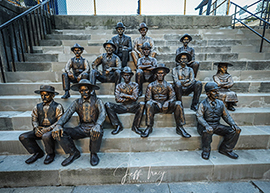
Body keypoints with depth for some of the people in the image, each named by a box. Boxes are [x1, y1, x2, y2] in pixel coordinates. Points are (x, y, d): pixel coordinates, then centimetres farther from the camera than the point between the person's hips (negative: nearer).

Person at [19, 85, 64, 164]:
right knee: (23, 137, -13)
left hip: (52, 130, -5)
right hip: (39, 130, 6)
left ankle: (50, 154, -5)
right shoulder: (37, 107, 13)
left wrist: (47, 129, -21)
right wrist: (36, 128, -10)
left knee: (46, 136, -36)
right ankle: (37, 153, 6)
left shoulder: (57, 107, -4)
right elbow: (34, 120, 12)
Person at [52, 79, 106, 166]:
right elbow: (67, 114, -2)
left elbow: (102, 113, -18)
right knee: (58, 133, -16)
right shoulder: (77, 102, 10)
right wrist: (58, 125, -23)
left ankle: (93, 153, -8)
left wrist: (98, 125, -39)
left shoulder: (97, 101, -1)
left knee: (96, 132, -40)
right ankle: (74, 153, 3)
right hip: (81, 128, 4)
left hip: (93, 127, -3)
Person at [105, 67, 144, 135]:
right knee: (107, 105, -21)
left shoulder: (134, 85, 6)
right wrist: (130, 98, -6)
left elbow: (135, 97, -10)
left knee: (142, 104, -33)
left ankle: (135, 126, -20)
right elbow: (117, 99, -5)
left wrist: (124, 95, -6)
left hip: (133, 107, -1)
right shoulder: (119, 86, 8)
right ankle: (118, 126, -15)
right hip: (122, 107, 1)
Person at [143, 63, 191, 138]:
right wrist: (157, 103, -15)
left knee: (178, 103, -26)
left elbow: (172, 97, 6)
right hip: (155, 105, -1)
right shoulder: (151, 85, 10)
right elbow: (148, 98, 2)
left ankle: (180, 127, -22)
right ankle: (149, 127, -30)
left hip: (166, 106, 1)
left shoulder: (168, 85, 14)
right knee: (149, 103, -35)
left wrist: (167, 102, -16)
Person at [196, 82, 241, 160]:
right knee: (207, 132, -38)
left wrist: (234, 124, -7)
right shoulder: (203, 104, -7)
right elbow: (199, 116, -16)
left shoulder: (220, 103, 8)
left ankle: (225, 149, 7)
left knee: (235, 131, -12)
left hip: (217, 126, 5)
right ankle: (206, 150, -8)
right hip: (205, 126, -5)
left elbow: (226, 116, 11)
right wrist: (207, 126, -33)